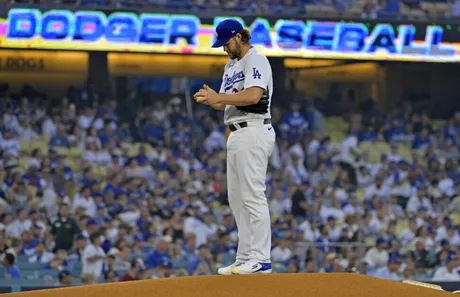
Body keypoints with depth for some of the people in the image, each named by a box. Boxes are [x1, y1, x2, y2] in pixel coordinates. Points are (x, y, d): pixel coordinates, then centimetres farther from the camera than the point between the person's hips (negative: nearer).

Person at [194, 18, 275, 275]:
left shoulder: (255, 60, -9)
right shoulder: (231, 65, 21)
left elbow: (253, 95, -23)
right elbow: (225, 103, 20)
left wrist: (219, 97, -19)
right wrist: (210, 99, -2)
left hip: (253, 132, -10)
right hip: (236, 135, 10)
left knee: (253, 196, -12)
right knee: (237, 198, 11)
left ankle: (261, 260, -13)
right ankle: (245, 259, 15)